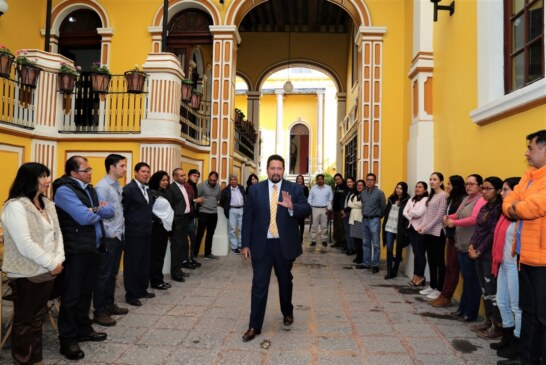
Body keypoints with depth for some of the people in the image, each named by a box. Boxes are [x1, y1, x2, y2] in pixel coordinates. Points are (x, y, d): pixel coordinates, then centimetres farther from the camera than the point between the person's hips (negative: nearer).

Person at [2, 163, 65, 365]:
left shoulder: (47, 204, 9)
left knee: (38, 317, 17)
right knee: (24, 320, 9)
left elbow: (57, 233, 8)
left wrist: (59, 260, -6)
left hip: (46, 271, 7)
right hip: (26, 274, -7)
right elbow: (25, 244, -21)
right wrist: (52, 264, -16)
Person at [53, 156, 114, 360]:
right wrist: (99, 212, -2)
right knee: (71, 295, 1)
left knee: (86, 292, 17)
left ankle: (83, 330, 30)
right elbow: (85, 217, -23)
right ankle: (67, 340, 12)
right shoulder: (64, 190, -13)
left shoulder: (90, 189, 13)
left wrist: (96, 210, -15)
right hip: (75, 250, -8)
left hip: (92, 247, 8)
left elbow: (110, 212, 5)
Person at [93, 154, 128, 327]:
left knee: (112, 274, 17)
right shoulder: (102, 186, -14)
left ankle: (109, 305, 29)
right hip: (109, 238, -8)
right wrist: (110, 233, -15)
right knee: (103, 275, 1)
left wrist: (121, 231, 11)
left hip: (119, 236, 8)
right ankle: (99, 312, 10)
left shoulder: (118, 186, 11)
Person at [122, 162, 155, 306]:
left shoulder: (147, 189, 13)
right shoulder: (129, 189, -13)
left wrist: (152, 221, 9)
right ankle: (131, 294, 12)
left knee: (145, 262, 15)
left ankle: (142, 290, 28)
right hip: (134, 233, -8)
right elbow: (123, 210, -14)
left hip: (146, 232, 8)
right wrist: (130, 224, -11)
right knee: (132, 263, 2)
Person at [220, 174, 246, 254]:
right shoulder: (226, 190, -3)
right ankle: (234, 247, 8)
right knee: (232, 229, 0)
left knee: (242, 228, 7)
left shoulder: (241, 188, 9)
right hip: (232, 210, -4)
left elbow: (245, 198, 16)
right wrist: (226, 208, 2)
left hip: (241, 209, 4)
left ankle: (240, 245, 19)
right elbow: (222, 201, 2)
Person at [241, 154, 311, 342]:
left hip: (284, 245, 1)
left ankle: (287, 312, 43)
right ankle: (254, 326, 10)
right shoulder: (255, 190, 0)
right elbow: (247, 218, 1)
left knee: (285, 282, 18)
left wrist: (292, 207, -30)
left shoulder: (294, 189, -1)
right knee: (259, 285, 1)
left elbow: (307, 210, -9)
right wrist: (245, 244, -1)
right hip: (261, 245, 0)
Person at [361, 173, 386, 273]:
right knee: (366, 243, 12)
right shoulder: (363, 193, 8)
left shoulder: (379, 192, -9)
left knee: (375, 244, -3)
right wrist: (364, 214, 14)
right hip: (365, 220, 6)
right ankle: (366, 263, 21)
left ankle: (375, 265, 4)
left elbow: (383, 207, -5)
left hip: (374, 220, -6)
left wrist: (378, 217, 2)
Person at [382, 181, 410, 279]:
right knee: (389, 249, 1)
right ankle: (389, 271, 7)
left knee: (398, 250, 9)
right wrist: (384, 224, 9)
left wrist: (405, 229, -17)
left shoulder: (407, 200, -7)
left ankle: (394, 271, 21)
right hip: (389, 228, 4)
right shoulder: (391, 199, 10)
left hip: (399, 229, -4)